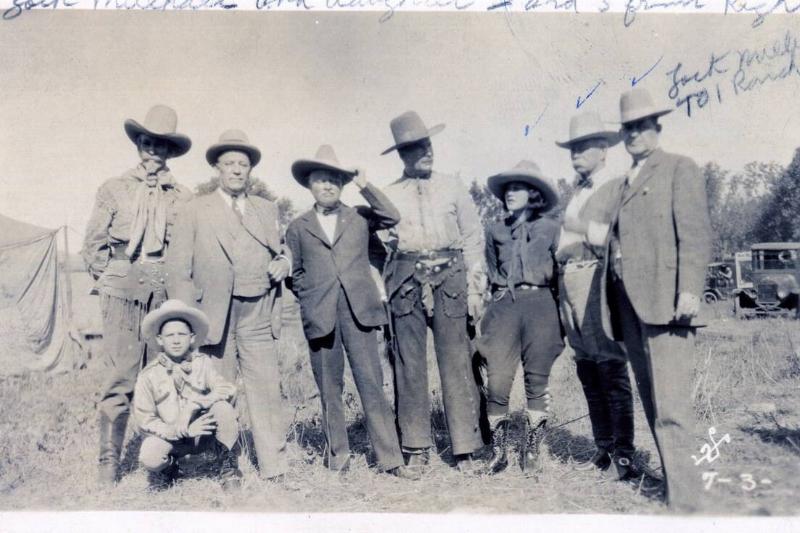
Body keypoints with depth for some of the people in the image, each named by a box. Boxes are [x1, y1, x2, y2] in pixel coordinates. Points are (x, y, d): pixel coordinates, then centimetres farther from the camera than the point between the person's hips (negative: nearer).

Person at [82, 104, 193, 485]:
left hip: (168, 296, 1)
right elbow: (93, 245, 11)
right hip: (123, 296, -1)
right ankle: (108, 462, 5)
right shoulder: (114, 190, 10)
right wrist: (113, 278, 3)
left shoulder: (184, 198, 9)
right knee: (122, 376, -4)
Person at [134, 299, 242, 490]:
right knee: (149, 458, -31)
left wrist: (192, 406, -29)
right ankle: (167, 468, 10)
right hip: (171, 436, 0)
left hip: (204, 433, 0)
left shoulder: (202, 363, -3)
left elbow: (227, 389, -16)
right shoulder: (149, 375, -6)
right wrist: (183, 431, -23)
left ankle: (229, 468, -6)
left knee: (223, 408, -29)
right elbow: (144, 421, -10)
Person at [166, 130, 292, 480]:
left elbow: (281, 251, 26)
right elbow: (178, 270, 3)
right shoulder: (195, 211, 7)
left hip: (259, 313, 2)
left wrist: (282, 264, 2)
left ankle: (275, 470, 5)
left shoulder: (267, 210, 17)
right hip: (215, 314, -2)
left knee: (266, 391, -2)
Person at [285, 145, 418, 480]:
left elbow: (392, 217, -4)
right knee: (329, 388, 7)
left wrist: (365, 186, -4)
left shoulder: (359, 217, 13)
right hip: (320, 315, 1)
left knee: (372, 383, -4)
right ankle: (337, 454, 20)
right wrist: (310, 298, 5)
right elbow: (295, 273, 18)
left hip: (359, 310, -1)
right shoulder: (298, 227, 14)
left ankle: (390, 458, 0)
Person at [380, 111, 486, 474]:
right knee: (409, 364, 3)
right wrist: (383, 292, 1)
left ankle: (465, 449, 5)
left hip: (449, 280, 0)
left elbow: (473, 237, 9)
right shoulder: (388, 196, 9)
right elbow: (377, 244, 10)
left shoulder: (452, 187, 10)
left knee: (456, 361, -3)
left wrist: (474, 287, 3)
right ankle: (416, 448, 13)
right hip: (406, 283, 1)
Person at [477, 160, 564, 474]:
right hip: (504, 306, 2)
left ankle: (531, 450, 14)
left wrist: (562, 317, 4)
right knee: (497, 381, -6)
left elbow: (561, 273, 9)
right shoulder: (495, 231, 15)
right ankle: (498, 450, 8)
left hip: (540, 305, -1)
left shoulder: (551, 228, 9)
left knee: (537, 381, 1)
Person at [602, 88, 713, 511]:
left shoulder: (680, 169, 4)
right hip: (629, 304, 7)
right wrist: (611, 305, 11)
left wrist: (689, 290, -18)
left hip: (664, 301, -7)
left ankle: (682, 499, -7)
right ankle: (672, 479, 20)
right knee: (652, 402, 11)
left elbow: (695, 234, -7)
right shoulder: (625, 182, 23)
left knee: (670, 405, -11)